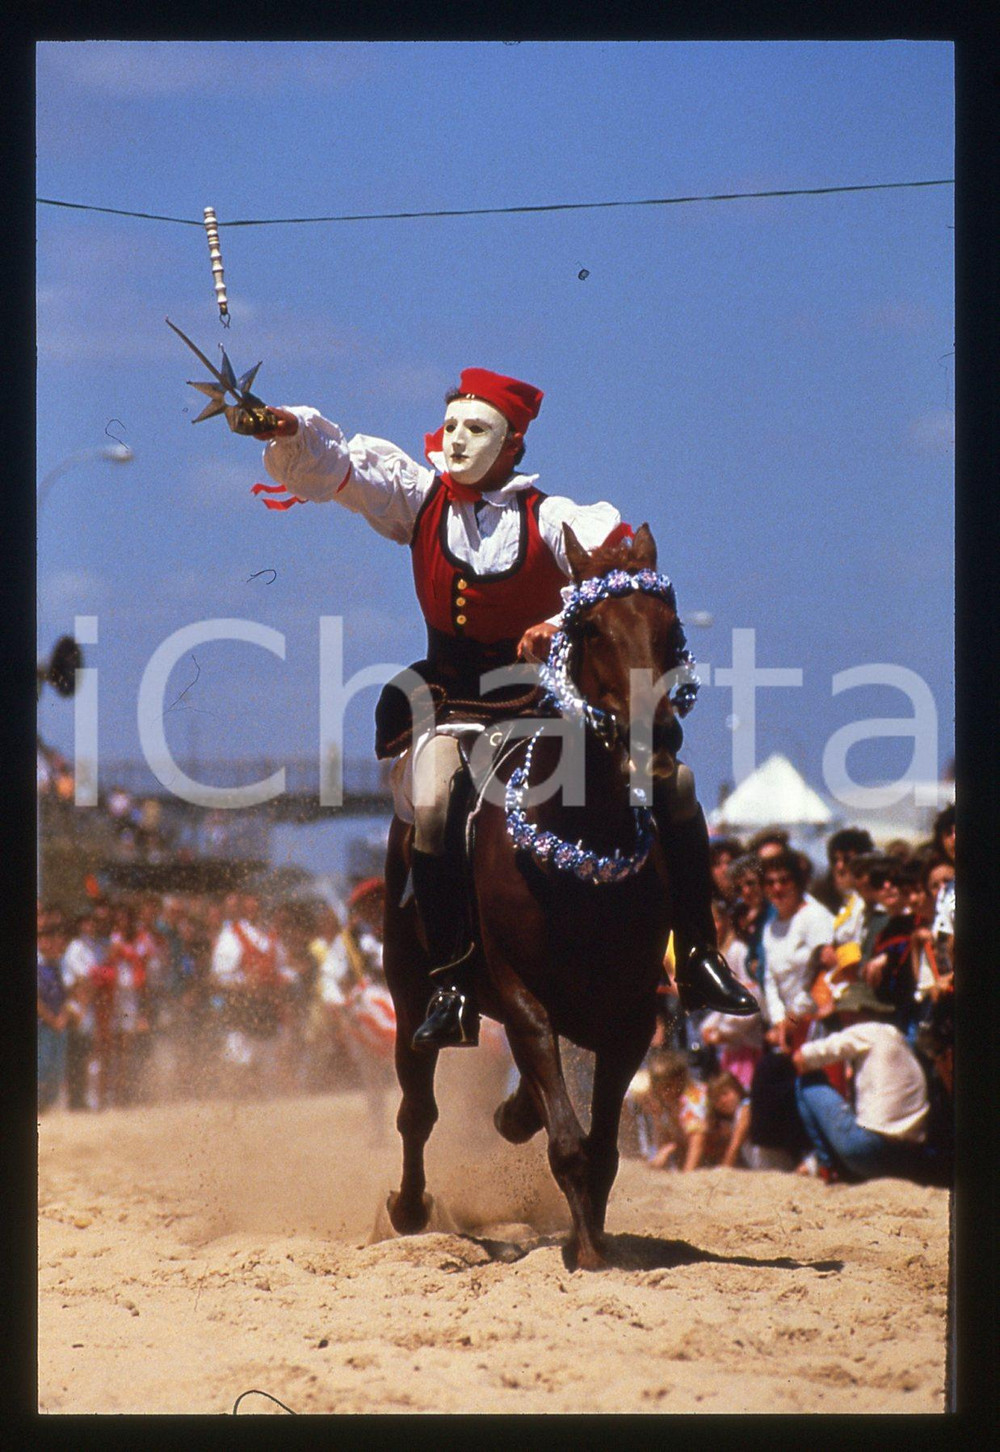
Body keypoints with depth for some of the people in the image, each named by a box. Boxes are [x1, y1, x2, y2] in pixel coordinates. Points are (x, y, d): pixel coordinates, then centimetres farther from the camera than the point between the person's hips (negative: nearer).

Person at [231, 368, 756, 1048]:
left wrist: (567, 623, -34)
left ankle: (700, 959, 0)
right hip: (455, 703, 0)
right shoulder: (420, 499, 0)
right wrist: (284, 431, -29)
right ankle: (453, 990, -19)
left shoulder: (549, 517, -6)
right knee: (433, 808, -29)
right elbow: (335, 466, -8)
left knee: (673, 781, -13)